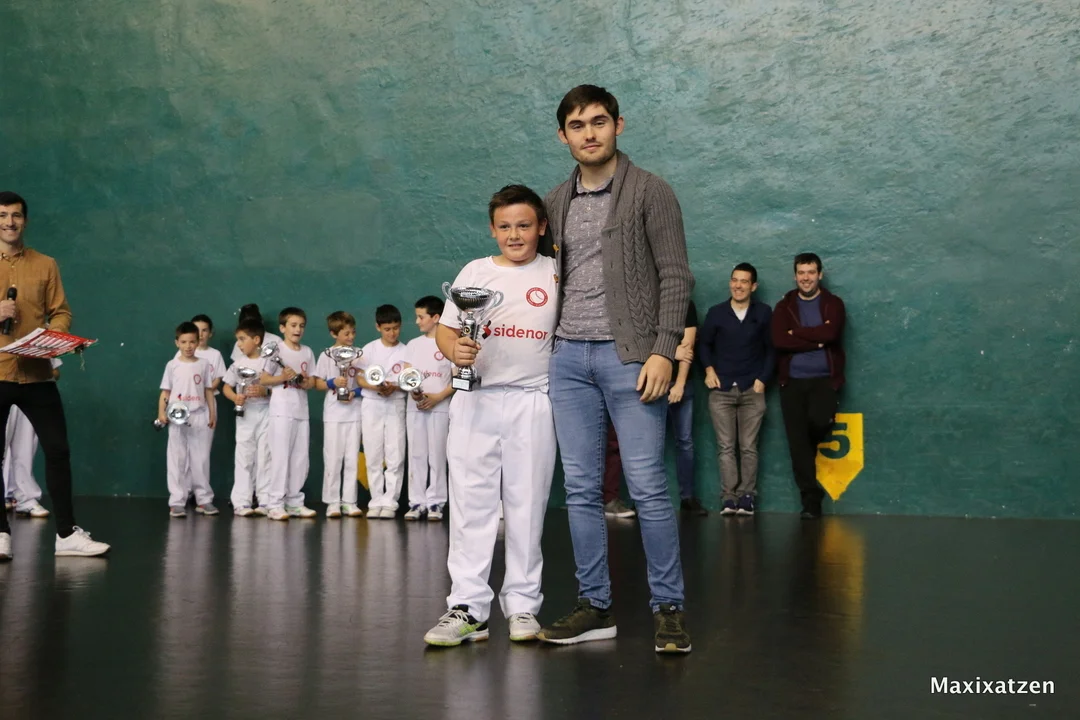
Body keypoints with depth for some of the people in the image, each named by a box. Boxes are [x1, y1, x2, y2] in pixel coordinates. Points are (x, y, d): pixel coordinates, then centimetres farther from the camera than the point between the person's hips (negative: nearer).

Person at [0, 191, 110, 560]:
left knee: (58, 449, -1)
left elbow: (61, 312, 9)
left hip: (36, 374, 2)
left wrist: (53, 336, -12)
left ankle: (67, 534, 6)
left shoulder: (45, 265, 9)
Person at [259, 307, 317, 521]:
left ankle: (295, 502, 15)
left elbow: (312, 382, 13)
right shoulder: (276, 350, -3)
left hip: (302, 410, 6)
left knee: (301, 458, 7)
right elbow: (263, 379, -6)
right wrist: (283, 377, -20)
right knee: (280, 456, -7)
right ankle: (275, 503, -4)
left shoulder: (307, 352, 12)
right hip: (281, 410, -6)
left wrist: (305, 382, -9)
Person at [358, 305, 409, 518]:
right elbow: (360, 378, 1)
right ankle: (376, 501, 9)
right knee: (373, 457, 3)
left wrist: (394, 387, -20)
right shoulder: (369, 349, 3)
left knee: (395, 457, -4)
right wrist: (376, 387, -18)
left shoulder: (406, 352, 1)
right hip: (372, 405, 1)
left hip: (396, 406, -1)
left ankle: (390, 502, 1)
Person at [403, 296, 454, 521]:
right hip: (414, 407, 4)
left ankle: (436, 502, 1)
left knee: (437, 455, -3)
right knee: (416, 455, 3)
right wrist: (413, 392, -13)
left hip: (439, 407, -4)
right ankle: (416, 502, 6)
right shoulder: (413, 345, 14)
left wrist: (438, 397, -15)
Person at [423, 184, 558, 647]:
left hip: (531, 402, 0)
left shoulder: (556, 275, 7)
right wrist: (454, 349, -13)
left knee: (526, 505, 5)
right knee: (470, 503, -2)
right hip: (476, 400, 1)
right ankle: (467, 608, 0)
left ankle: (522, 604, 14)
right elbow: (444, 329, 6)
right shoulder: (475, 272, 10)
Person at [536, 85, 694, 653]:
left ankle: (667, 608, 5)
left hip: (629, 356, -5)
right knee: (581, 489, 6)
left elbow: (675, 278, -6)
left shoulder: (649, 191, 0)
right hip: (569, 357, 5)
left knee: (647, 488, -6)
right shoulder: (556, 203, 15)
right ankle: (595, 606, 14)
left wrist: (663, 351, -15)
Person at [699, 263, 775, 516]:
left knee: (748, 446, -2)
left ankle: (746, 496, 1)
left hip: (752, 390, 0)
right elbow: (704, 344, 14)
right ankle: (729, 497, -3)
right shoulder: (716, 313, 5)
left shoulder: (763, 313, 5)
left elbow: (771, 349, 9)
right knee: (725, 446, -3)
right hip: (721, 390, 0)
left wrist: (763, 378, -1)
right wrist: (709, 369, -1)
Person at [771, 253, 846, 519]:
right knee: (797, 442, -2)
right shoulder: (784, 306, 7)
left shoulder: (833, 304, 4)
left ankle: (810, 453, 11)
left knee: (820, 420, -27)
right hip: (792, 381, 2)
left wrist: (797, 333, -10)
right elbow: (778, 340, -10)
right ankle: (811, 499, 7)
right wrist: (817, 341, -12)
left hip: (825, 379, -2)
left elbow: (830, 333, -16)